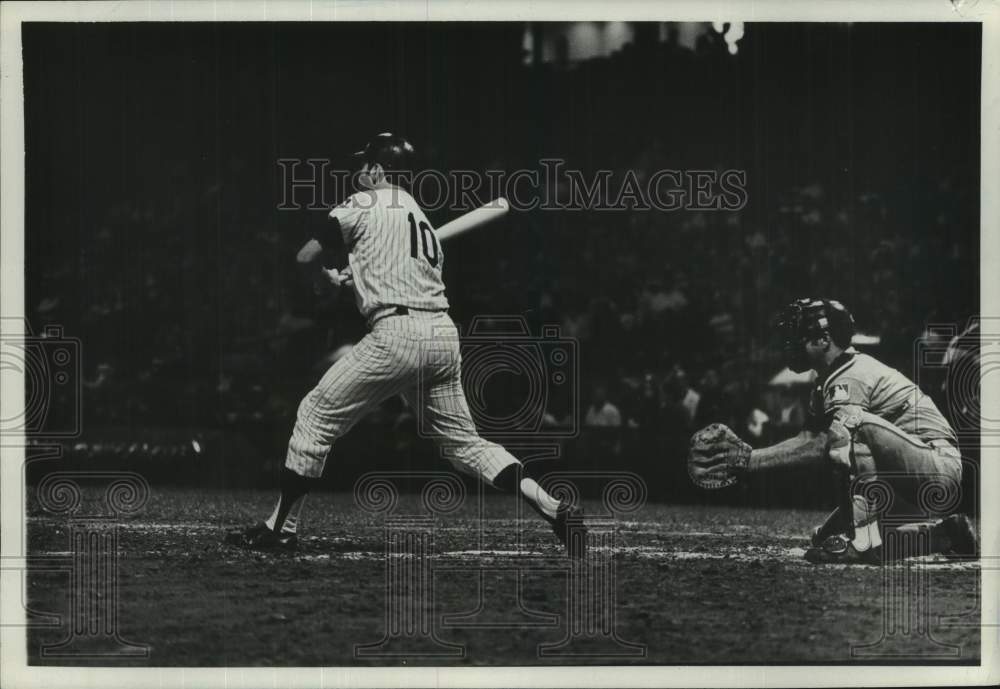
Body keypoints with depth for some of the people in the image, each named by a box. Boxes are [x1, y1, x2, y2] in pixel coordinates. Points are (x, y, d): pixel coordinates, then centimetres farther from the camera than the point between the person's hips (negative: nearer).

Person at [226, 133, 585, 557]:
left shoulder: (365, 204, 4)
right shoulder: (423, 219, 26)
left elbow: (307, 258, 3)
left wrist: (330, 279, 23)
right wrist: (358, 280, 33)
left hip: (397, 334, -7)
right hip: (444, 335, 7)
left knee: (316, 415, 4)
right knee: (463, 441, 12)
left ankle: (280, 529, 5)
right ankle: (555, 510, -2)